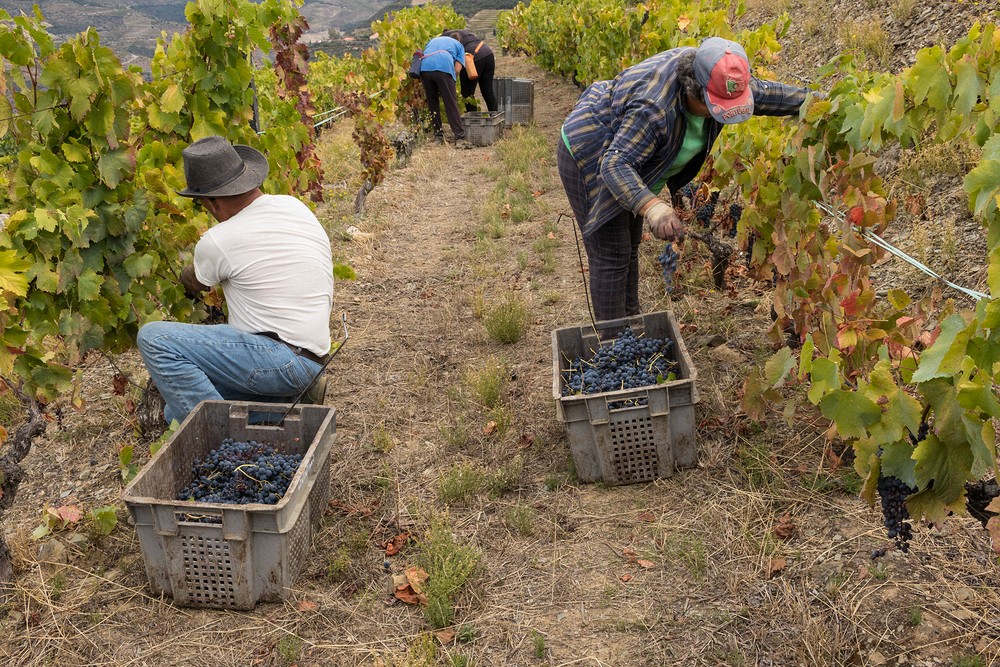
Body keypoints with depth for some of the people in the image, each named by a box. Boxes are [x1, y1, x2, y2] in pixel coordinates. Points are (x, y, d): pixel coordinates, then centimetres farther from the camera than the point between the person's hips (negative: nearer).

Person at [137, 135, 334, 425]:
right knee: (176, 412, 17)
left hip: (280, 356, -8)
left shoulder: (217, 241, -13)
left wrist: (183, 276, 37)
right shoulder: (294, 206, 8)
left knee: (153, 338, -14)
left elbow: (194, 283, 13)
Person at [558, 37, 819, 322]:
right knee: (612, 256, -7)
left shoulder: (718, 80, -14)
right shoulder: (655, 107, -41)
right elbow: (615, 163, -45)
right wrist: (653, 209, -58)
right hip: (589, 158, -9)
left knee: (630, 247, 17)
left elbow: (767, 93, 2)